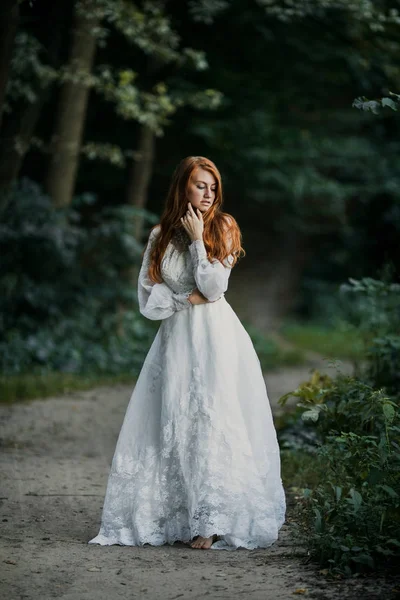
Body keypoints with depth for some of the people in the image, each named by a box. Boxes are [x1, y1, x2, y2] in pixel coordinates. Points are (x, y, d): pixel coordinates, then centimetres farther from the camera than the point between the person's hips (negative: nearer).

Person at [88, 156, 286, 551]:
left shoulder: (222, 229, 2)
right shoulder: (160, 236, 9)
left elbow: (213, 288, -9)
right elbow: (148, 299, 4)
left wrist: (198, 239, -8)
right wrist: (189, 299, -8)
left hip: (215, 339, -3)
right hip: (175, 338, 3)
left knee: (212, 424, -10)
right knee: (173, 427, -1)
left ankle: (213, 522, -10)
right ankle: (174, 518, 4)